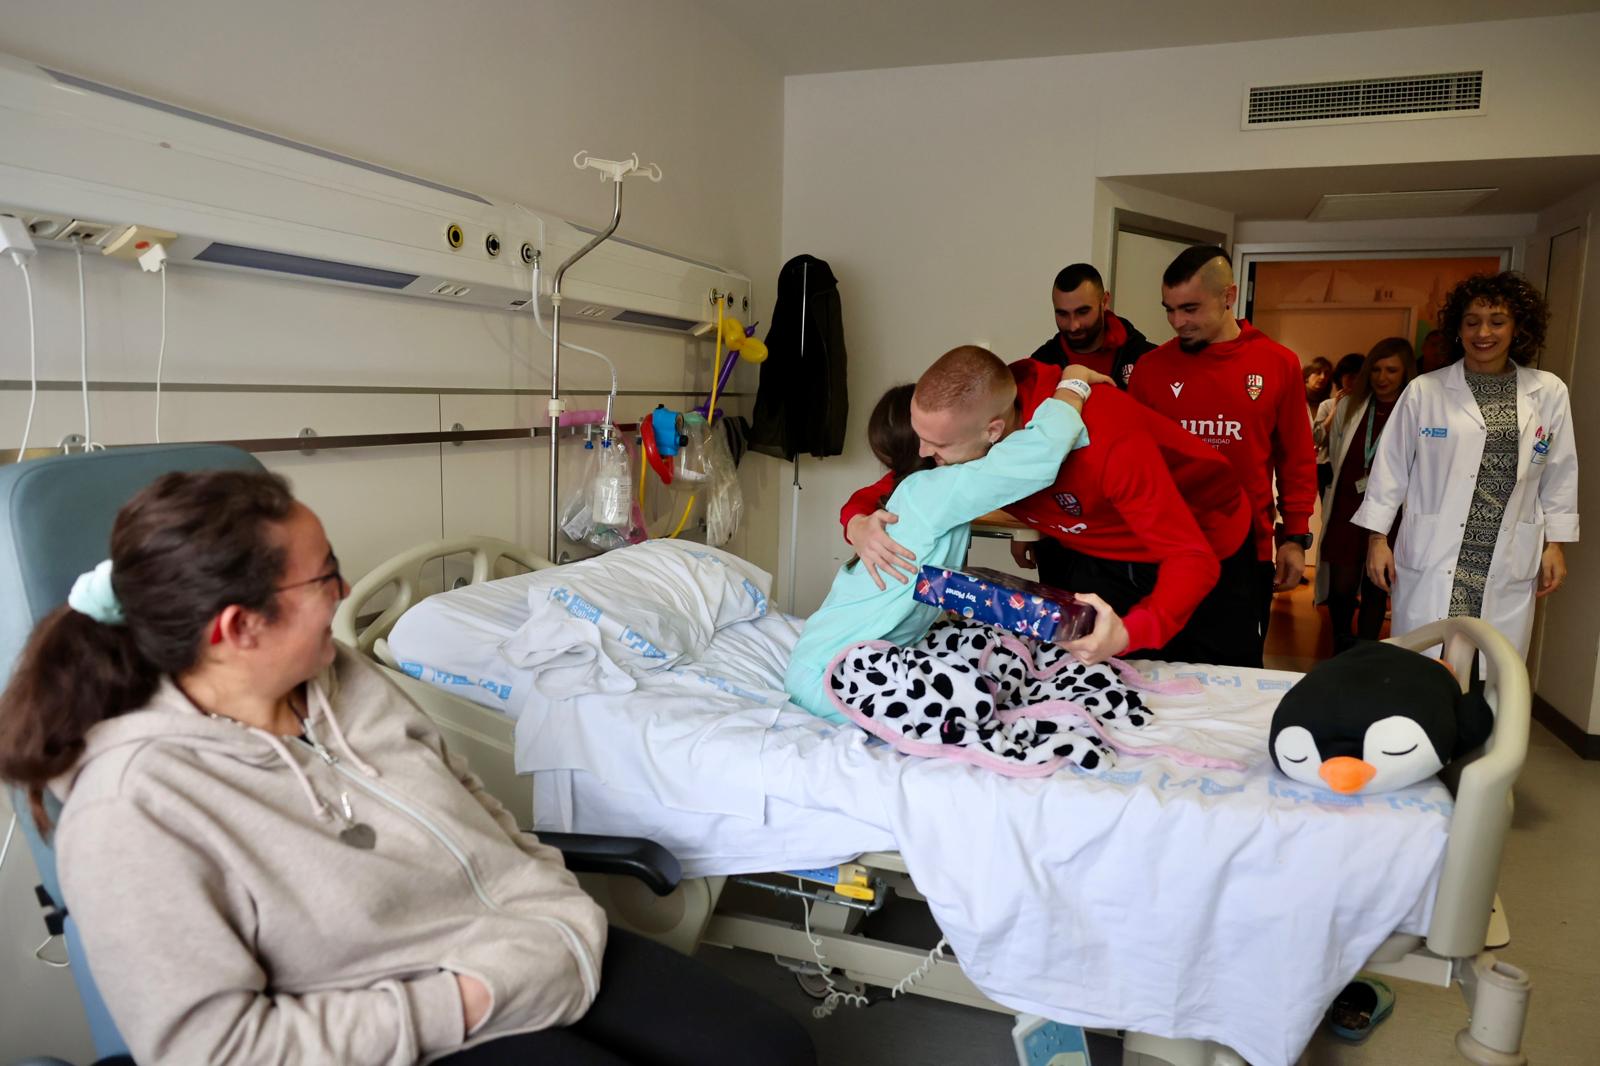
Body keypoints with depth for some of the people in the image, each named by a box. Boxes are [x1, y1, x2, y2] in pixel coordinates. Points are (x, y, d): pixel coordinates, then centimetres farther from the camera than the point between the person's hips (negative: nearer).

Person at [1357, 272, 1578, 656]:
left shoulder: (1549, 393, 6)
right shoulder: (1425, 390, 0)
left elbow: (1559, 476, 12)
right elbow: (1391, 467, 3)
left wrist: (1555, 545, 9)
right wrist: (1377, 538, 0)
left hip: (1508, 567, 2)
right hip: (1432, 561, -1)